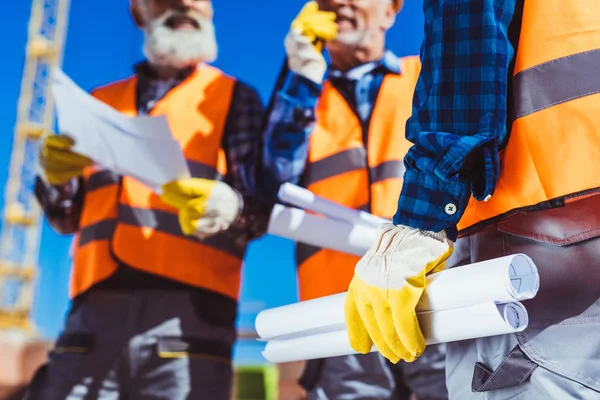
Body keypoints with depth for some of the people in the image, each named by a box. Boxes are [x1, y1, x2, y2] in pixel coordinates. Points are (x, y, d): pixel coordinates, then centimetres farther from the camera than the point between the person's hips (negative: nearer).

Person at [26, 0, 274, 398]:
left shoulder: (234, 97, 12)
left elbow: (262, 208, 2)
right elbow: (69, 219, 21)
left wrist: (231, 207, -21)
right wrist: (55, 180, -1)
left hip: (186, 312, -3)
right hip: (95, 311, 3)